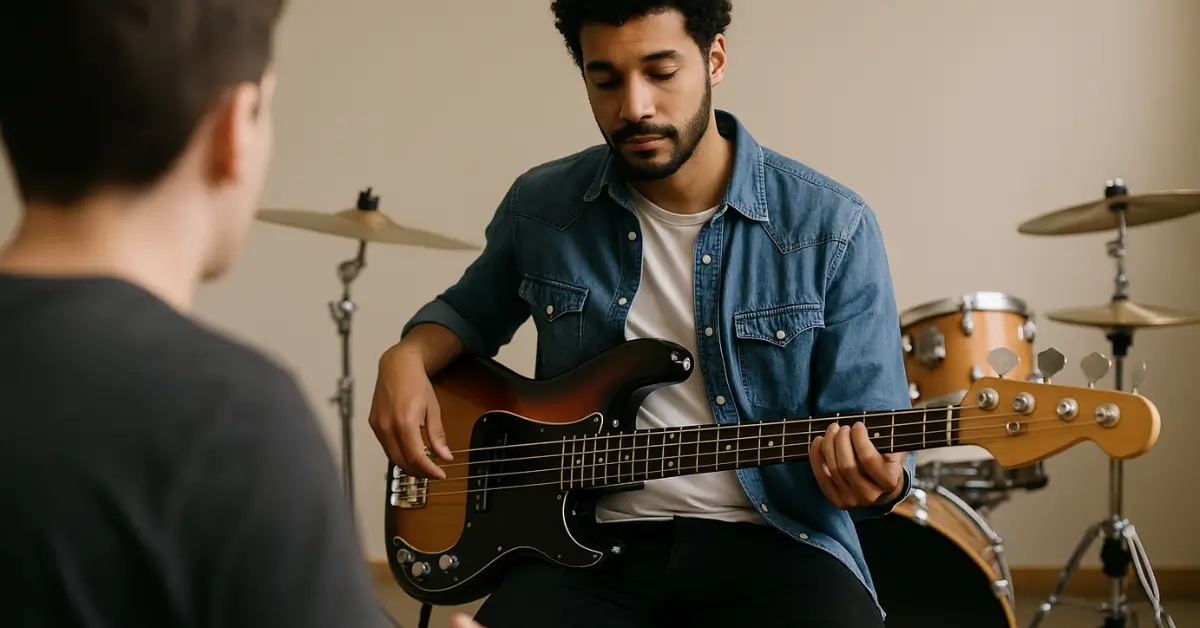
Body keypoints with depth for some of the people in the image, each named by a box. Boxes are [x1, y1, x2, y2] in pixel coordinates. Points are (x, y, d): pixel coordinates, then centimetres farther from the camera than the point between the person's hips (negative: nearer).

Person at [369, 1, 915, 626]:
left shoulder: (831, 228, -5)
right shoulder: (541, 207, 4)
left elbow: (873, 431, -4)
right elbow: (473, 309, 24)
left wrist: (874, 476, -27)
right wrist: (408, 359, 3)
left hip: (768, 540, -1)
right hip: (590, 541, 2)